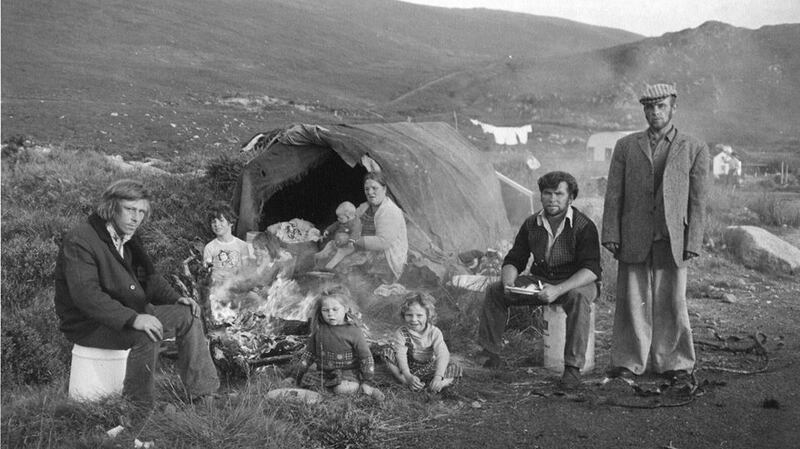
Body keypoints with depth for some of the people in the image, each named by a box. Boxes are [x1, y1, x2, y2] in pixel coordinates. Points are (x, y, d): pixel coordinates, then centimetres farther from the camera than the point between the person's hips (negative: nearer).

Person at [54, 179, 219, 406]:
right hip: (89, 326, -9)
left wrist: (176, 298, -1)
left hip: (131, 314, 9)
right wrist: (133, 319, -38)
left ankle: (204, 396, -1)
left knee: (188, 316, -3)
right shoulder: (79, 241, -18)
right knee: (147, 335, -34)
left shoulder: (129, 239, 11)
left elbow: (149, 278, 19)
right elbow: (85, 294, -29)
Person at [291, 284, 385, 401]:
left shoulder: (353, 331, -11)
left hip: (348, 374, -5)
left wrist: (366, 382, -9)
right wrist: (300, 373, 11)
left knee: (342, 389, -31)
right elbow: (309, 352, 12)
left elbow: (366, 358, -8)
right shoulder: (319, 329, 1)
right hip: (324, 373, 5)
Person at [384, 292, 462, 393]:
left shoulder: (434, 332, -14)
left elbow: (442, 355, -25)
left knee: (455, 369, -19)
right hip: (408, 368, -1)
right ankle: (407, 383, -34)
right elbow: (401, 355, -26)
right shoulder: (401, 333, -15)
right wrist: (408, 376, -43)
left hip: (429, 368, 1)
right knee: (389, 352, -25)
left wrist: (438, 377, -41)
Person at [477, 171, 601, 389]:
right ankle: (490, 354, -7)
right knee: (495, 290, -11)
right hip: (540, 280, 5)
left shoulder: (584, 226, -14)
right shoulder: (531, 224, 1)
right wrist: (508, 282, -19)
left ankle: (573, 367, -35)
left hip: (576, 282, -5)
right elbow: (513, 260, 5)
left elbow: (591, 269, -22)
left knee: (578, 298, -39)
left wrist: (558, 289, -36)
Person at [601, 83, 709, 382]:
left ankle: (675, 362, 17)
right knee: (632, 301, 3)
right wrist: (611, 234, -2)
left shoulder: (695, 149, 7)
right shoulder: (626, 146, 10)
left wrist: (692, 243, -3)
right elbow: (613, 194, 7)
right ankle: (629, 362, 13)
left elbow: (697, 200, 4)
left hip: (672, 240, -1)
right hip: (634, 240, 1)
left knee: (671, 302, 4)